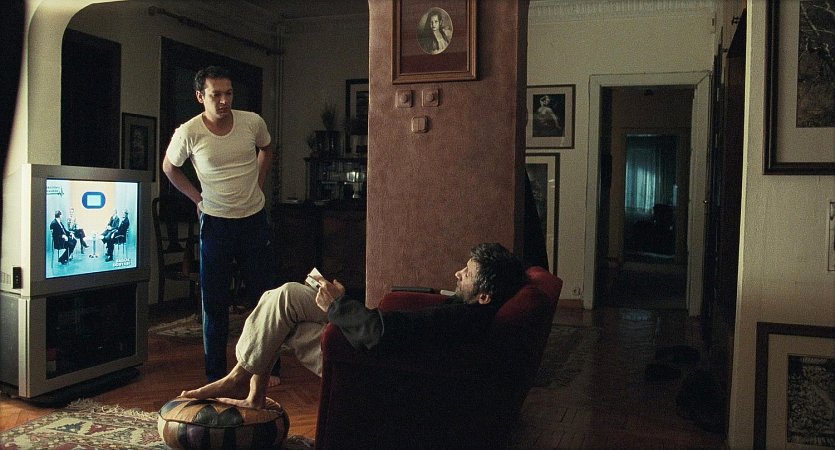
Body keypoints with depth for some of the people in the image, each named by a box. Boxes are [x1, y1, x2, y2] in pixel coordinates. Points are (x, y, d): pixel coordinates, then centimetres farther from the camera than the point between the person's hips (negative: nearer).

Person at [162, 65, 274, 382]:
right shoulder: (188, 133, -12)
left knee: (264, 296, 7)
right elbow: (169, 167, 8)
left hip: (254, 219, 2)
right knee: (214, 302, 4)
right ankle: (216, 375, 17)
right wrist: (197, 198, 2)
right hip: (215, 222, -1)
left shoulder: (252, 122, -7)